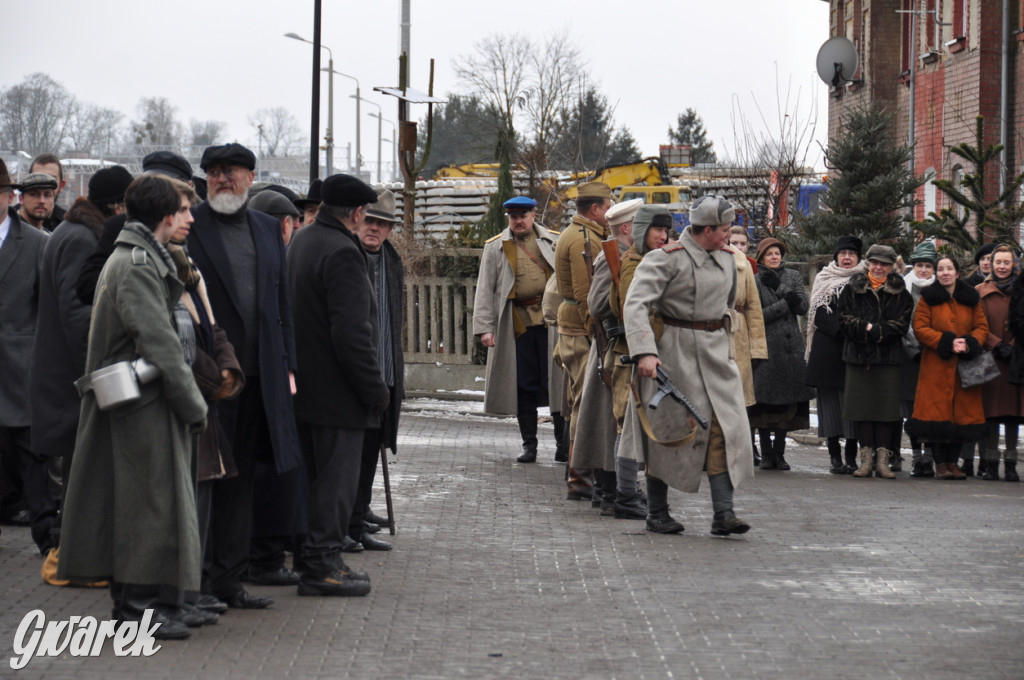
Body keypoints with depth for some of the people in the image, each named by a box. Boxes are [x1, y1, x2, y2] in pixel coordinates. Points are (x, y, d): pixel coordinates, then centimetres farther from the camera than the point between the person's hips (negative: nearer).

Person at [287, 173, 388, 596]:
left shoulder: (300, 242, 11)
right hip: (335, 391, -10)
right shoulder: (342, 252, -19)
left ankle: (321, 558, 24)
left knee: (321, 476, 17)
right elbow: (351, 332, -24)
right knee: (337, 478, -3)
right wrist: (374, 387, -16)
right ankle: (322, 567, -1)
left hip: (304, 384, 10)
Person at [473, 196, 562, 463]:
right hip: (517, 324, 1)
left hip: (551, 321, 0)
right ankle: (529, 445, 12)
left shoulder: (554, 242, 9)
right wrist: (484, 327, -4)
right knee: (524, 386, 4)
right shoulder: (495, 248, 8)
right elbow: (485, 289, 6)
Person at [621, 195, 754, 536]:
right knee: (668, 431, 2)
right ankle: (657, 513, 14)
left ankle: (723, 513, -8)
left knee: (724, 429, -6)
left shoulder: (726, 261, 12)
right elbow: (636, 303, -20)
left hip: (716, 352, 6)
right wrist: (644, 352, -31)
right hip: (675, 352, -6)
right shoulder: (666, 259, -11)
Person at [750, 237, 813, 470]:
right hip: (765, 345, -3)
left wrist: (779, 287, -8)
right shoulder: (755, 280, 4)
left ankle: (779, 453, 6)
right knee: (765, 401, -6)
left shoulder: (793, 277, 15)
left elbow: (803, 307, 1)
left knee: (787, 402, 1)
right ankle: (767, 454, 1)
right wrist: (786, 302, -8)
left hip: (791, 346, 3)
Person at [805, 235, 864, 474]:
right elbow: (820, 314, 2)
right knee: (830, 400, -2)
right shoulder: (824, 280, 12)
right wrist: (842, 331, -11)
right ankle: (835, 457, 0)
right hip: (828, 349, 1)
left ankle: (851, 457, -5)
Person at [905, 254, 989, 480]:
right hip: (936, 366, -3)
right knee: (938, 413, -6)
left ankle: (952, 462, 9)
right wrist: (947, 342, -15)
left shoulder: (971, 299, 11)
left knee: (960, 412, 2)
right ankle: (940, 464, -2)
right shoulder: (928, 299, 3)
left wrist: (968, 343, -11)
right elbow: (920, 328, -4)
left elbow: (982, 327, 10)